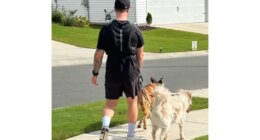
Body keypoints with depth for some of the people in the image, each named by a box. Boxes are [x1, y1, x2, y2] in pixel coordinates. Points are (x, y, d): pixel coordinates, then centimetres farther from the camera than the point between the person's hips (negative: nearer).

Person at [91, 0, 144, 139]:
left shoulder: (106, 29, -6)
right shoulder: (135, 30, -4)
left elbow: (99, 54, -4)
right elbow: (140, 55, 5)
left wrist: (95, 73, 6)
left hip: (112, 73, 0)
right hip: (131, 72, 0)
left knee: (110, 103, 13)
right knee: (132, 102, 17)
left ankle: (105, 126, -14)